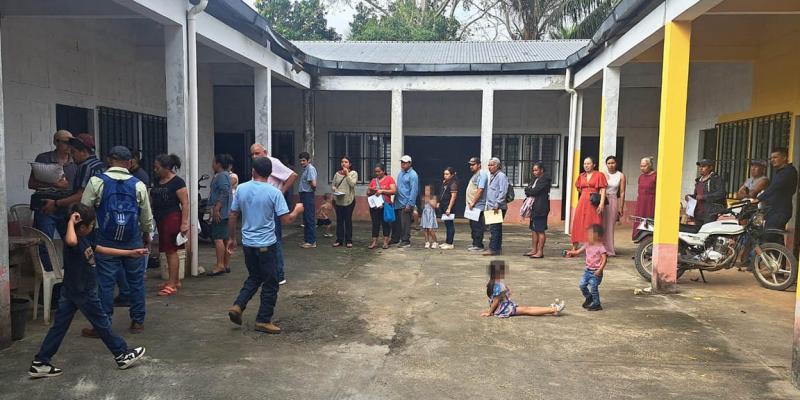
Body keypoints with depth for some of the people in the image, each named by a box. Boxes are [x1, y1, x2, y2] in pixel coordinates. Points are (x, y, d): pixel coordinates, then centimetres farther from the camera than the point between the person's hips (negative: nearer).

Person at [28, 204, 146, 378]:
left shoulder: (85, 239, 6)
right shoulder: (74, 242, -23)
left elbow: (103, 250, 14)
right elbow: (71, 241, -50)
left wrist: (130, 253, 14)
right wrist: (71, 222, -35)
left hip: (72, 292, 9)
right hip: (83, 293, -9)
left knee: (59, 326, 11)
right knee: (102, 323, 4)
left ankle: (40, 363, 16)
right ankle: (123, 355, 16)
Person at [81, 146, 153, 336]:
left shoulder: (96, 182, -5)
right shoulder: (138, 185, 0)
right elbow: (147, 216, 6)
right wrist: (147, 234, 23)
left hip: (106, 241, -1)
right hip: (133, 242, 2)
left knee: (105, 283, 4)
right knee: (136, 281, 12)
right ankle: (138, 322, 19)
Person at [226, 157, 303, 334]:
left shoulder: (241, 189, -1)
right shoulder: (274, 192, -13)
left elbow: (233, 217, 5)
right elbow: (287, 219, -15)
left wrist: (232, 238, 17)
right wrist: (297, 210, 6)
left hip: (247, 244, 5)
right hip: (267, 245, -5)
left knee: (254, 277, 24)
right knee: (270, 283, 8)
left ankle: (237, 306, 11)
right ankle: (263, 321, 13)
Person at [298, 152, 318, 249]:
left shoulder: (310, 169, -15)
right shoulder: (306, 169, 16)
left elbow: (314, 184, -26)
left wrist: (312, 188, -7)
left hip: (308, 196, -10)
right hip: (304, 195, 10)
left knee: (309, 219, -5)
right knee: (306, 219, 14)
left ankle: (312, 241, 0)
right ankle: (307, 240, 22)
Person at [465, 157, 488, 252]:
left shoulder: (482, 174, -11)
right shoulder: (475, 175, 19)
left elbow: (480, 190, -20)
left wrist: (473, 202, -19)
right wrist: (469, 202, 13)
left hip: (477, 206, -10)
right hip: (472, 206, 10)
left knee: (477, 227, -7)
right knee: (473, 226, 13)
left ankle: (478, 245, -3)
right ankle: (475, 244, 20)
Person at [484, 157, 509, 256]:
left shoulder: (501, 176, -11)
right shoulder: (492, 176, 19)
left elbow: (503, 192, -18)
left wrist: (497, 205, -21)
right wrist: (488, 204, 19)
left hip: (498, 208, -9)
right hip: (492, 207, 9)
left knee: (494, 229, -9)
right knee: (496, 228, 12)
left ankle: (493, 249, -8)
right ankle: (497, 248, 18)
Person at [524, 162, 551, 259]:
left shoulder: (545, 180, -10)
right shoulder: (535, 180, 19)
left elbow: (535, 191, -17)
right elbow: (528, 189, 13)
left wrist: (528, 190, 1)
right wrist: (530, 192, -7)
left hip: (541, 209, -9)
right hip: (534, 208, 9)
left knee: (540, 230, -5)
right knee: (534, 230, 11)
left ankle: (540, 252, -1)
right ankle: (534, 250, 17)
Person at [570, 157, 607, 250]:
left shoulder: (599, 175, -1)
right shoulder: (581, 176, 14)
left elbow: (603, 190, -8)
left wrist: (601, 203, -18)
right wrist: (586, 194, 12)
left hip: (594, 203, -5)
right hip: (582, 202, 5)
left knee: (593, 225, -2)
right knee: (578, 224, 4)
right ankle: (574, 248, 9)